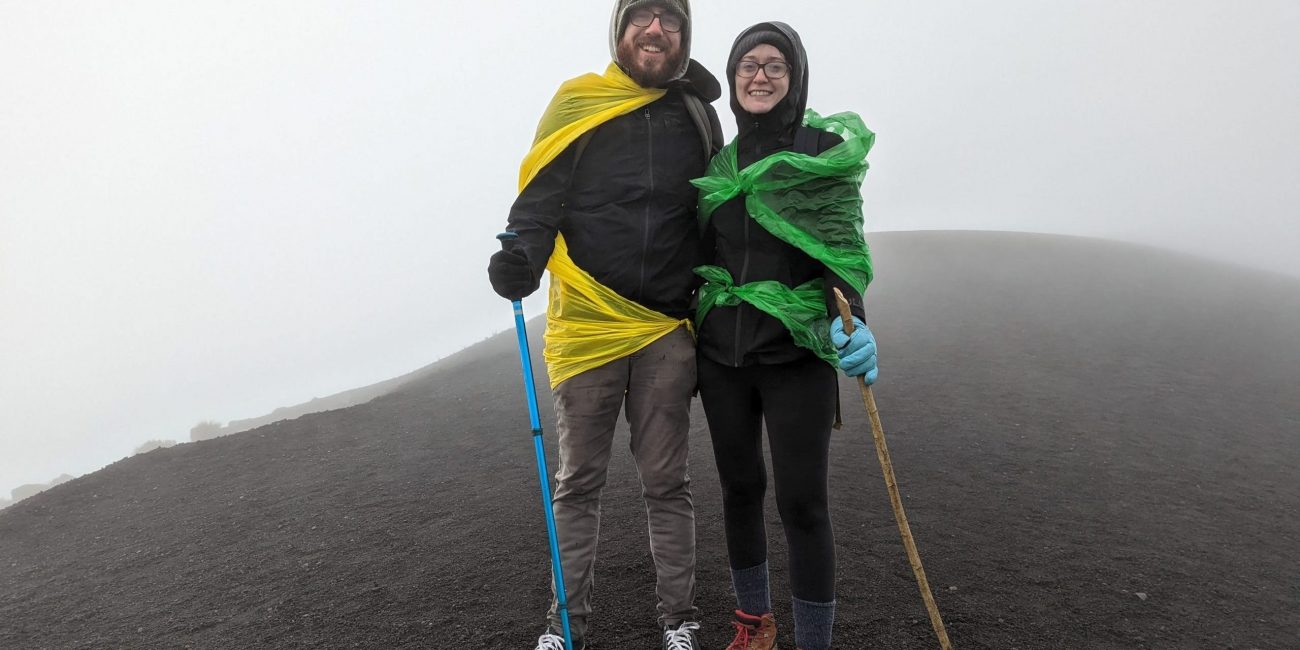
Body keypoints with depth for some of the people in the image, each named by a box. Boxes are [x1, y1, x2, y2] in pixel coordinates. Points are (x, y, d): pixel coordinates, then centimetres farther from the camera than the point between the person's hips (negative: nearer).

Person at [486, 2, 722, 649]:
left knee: (666, 485, 9)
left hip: (667, 331, 2)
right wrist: (520, 253, -23)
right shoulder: (578, 102, 4)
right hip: (587, 326, -1)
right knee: (577, 484, 9)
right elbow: (541, 194, -3)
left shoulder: (697, 115, 11)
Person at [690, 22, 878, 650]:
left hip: (797, 352, -4)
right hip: (720, 351, 5)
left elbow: (840, 246, -11)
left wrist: (851, 318, -28)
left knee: (802, 502, -2)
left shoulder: (827, 148, -2)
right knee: (739, 487, 14)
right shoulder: (719, 162, 10)